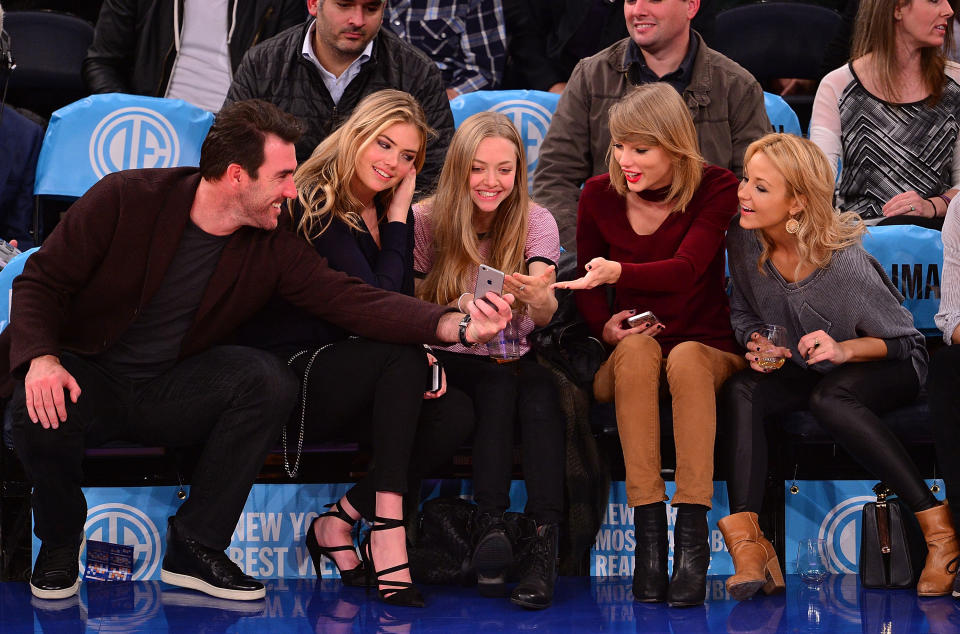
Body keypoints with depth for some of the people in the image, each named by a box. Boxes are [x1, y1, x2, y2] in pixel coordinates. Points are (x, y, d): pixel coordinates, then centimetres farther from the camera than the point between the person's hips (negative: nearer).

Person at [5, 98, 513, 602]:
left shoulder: (273, 248, -3)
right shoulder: (124, 199, -13)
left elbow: (352, 300, -12)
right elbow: (39, 282, -11)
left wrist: (456, 325, -27)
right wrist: (41, 358, -31)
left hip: (168, 391, 3)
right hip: (87, 374, -3)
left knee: (270, 380, -24)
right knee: (41, 411, -37)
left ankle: (194, 548, -13)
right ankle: (60, 543, -3)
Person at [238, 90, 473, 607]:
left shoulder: (395, 215, 13)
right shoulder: (316, 206, -11)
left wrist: (422, 356, -7)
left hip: (356, 381, 7)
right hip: (291, 374, -7)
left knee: (455, 413, -20)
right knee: (400, 355, -34)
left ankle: (338, 521, -13)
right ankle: (387, 529, -37)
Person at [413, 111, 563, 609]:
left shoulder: (535, 222, -2)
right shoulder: (426, 222, -3)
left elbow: (546, 315, -18)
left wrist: (539, 298, -43)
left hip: (516, 359, 1)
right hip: (453, 363, -1)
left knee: (539, 386, -31)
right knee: (499, 382, -31)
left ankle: (546, 543, -43)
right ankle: (490, 522, -41)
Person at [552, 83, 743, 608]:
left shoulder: (715, 189, -7)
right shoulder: (600, 196, 1)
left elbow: (686, 268, -25)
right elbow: (587, 283, 13)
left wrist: (618, 272, -44)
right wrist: (605, 325, -11)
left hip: (708, 350, -1)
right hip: (627, 363, 2)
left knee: (686, 357, -37)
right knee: (637, 348, -34)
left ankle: (693, 536, -39)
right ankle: (648, 532, -39)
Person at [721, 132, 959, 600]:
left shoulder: (845, 262, -24)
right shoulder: (743, 240, -9)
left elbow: (902, 340, -12)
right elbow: (743, 312, 10)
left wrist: (845, 350, -30)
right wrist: (758, 346, -12)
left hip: (890, 370, -5)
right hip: (803, 371, 5)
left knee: (828, 397, -38)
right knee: (740, 391, -26)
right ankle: (748, 545, -39)